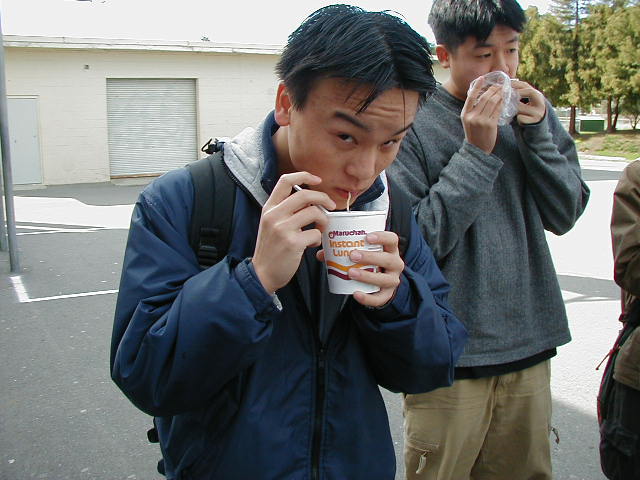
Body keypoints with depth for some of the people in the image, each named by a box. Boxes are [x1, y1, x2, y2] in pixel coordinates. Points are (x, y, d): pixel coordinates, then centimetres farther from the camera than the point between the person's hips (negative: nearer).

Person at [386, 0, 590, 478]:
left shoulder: (532, 112, 6)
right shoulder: (412, 122, -11)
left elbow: (565, 215, 2)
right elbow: (418, 240, -18)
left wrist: (537, 132, -10)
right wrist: (477, 150, -20)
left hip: (529, 347, 5)